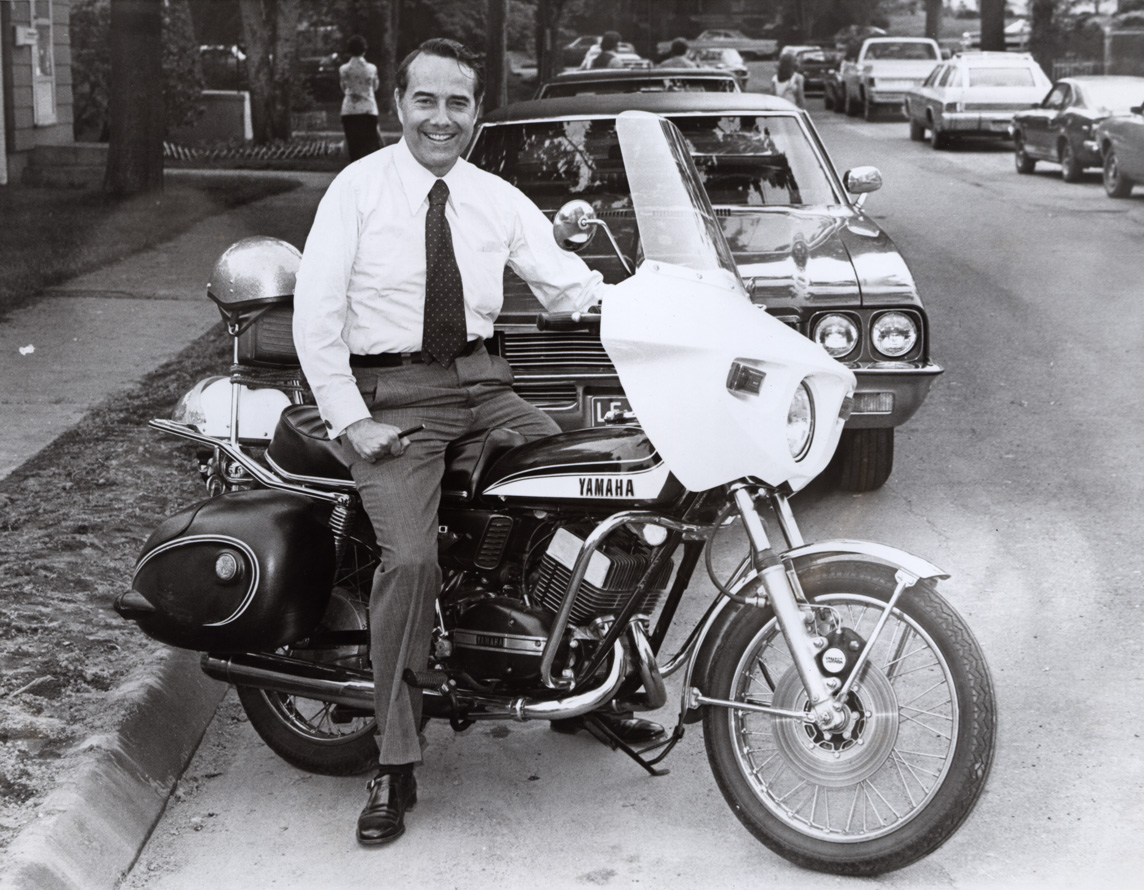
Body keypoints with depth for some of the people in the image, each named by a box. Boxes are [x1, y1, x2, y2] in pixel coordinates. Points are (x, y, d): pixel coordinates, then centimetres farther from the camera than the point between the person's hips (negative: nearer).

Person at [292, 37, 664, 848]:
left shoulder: (497, 201, 9)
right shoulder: (360, 188, -3)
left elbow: (566, 282, 5)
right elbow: (315, 312, -6)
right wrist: (352, 421, -13)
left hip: (482, 385, 5)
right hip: (390, 397, -5)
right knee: (411, 559, -23)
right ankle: (395, 768, -10)